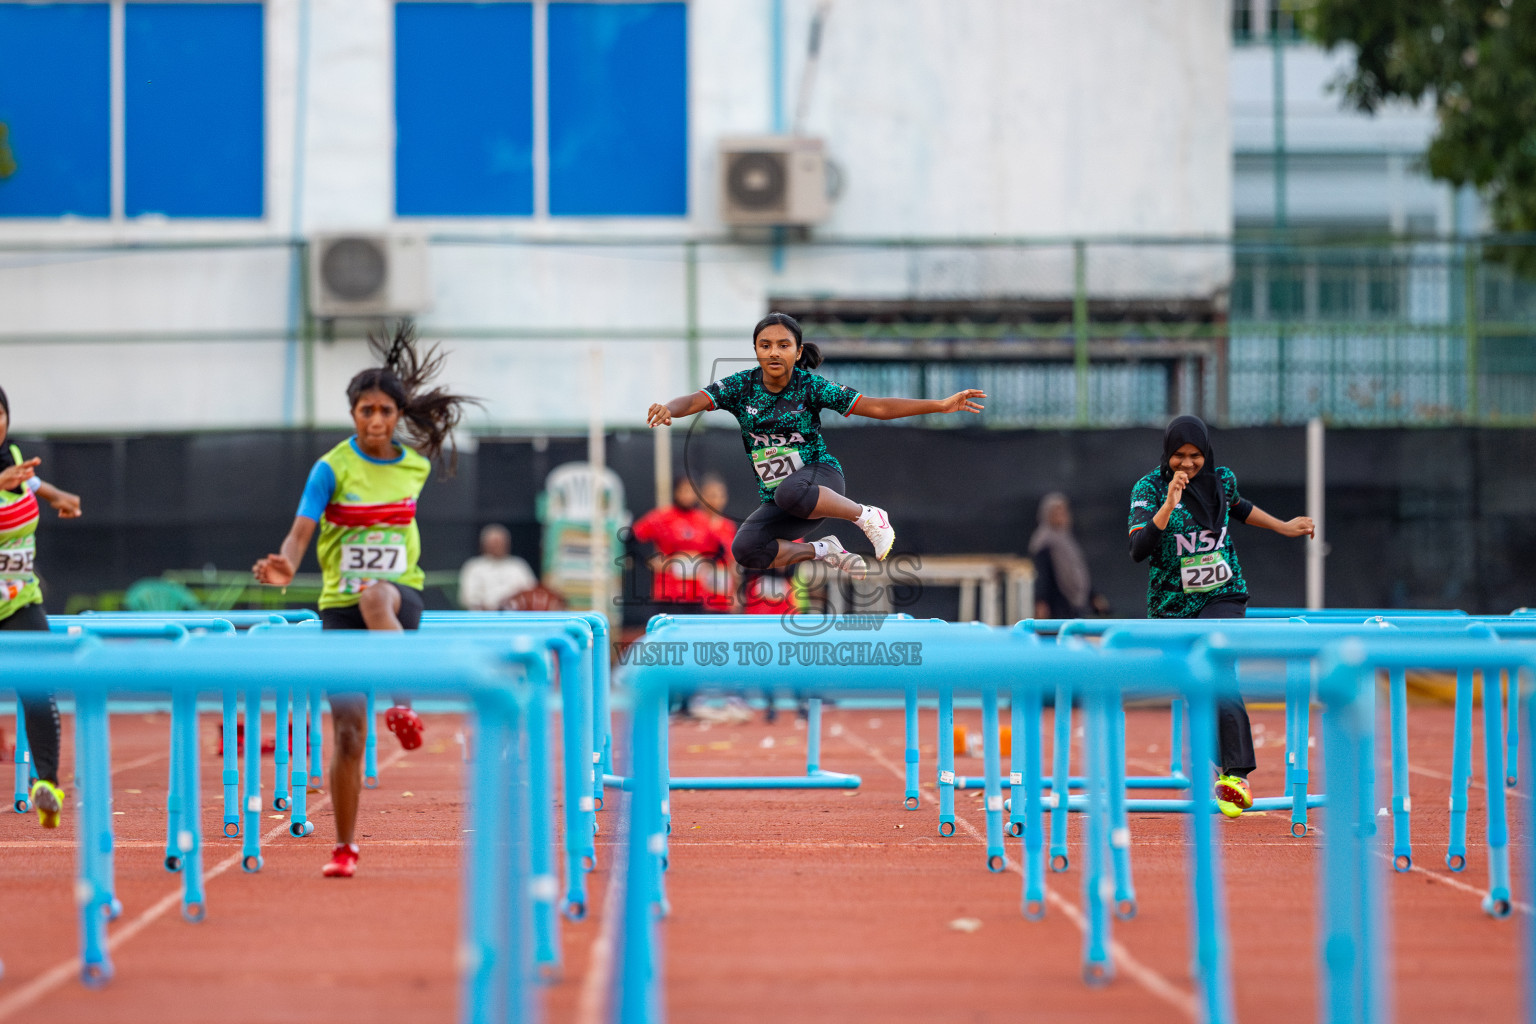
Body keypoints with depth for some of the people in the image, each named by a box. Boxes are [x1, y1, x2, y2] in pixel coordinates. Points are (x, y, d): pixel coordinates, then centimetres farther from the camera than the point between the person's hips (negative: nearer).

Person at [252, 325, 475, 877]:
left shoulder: (417, 465, 4)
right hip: (339, 605, 0)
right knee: (348, 733, -3)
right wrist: (285, 565, -37)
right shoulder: (332, 468, -6)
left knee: (374, 597, -40)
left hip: (400, 593, 0)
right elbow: (302, 528, -17)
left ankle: (402, 705, -43)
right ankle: (345, 847, 11)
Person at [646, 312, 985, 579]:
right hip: (776, 501, 3)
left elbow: (876, 407, -11)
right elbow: (696, 400, -17)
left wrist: (941, 405, -19)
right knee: (745, 550, -25)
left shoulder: (809, 386, -10)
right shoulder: (741, 386, -4)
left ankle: (867, 516, -15)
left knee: (791, 492, -39)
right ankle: (823, 551, -1)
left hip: (820, 476, -3)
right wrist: (668, 409, -43)